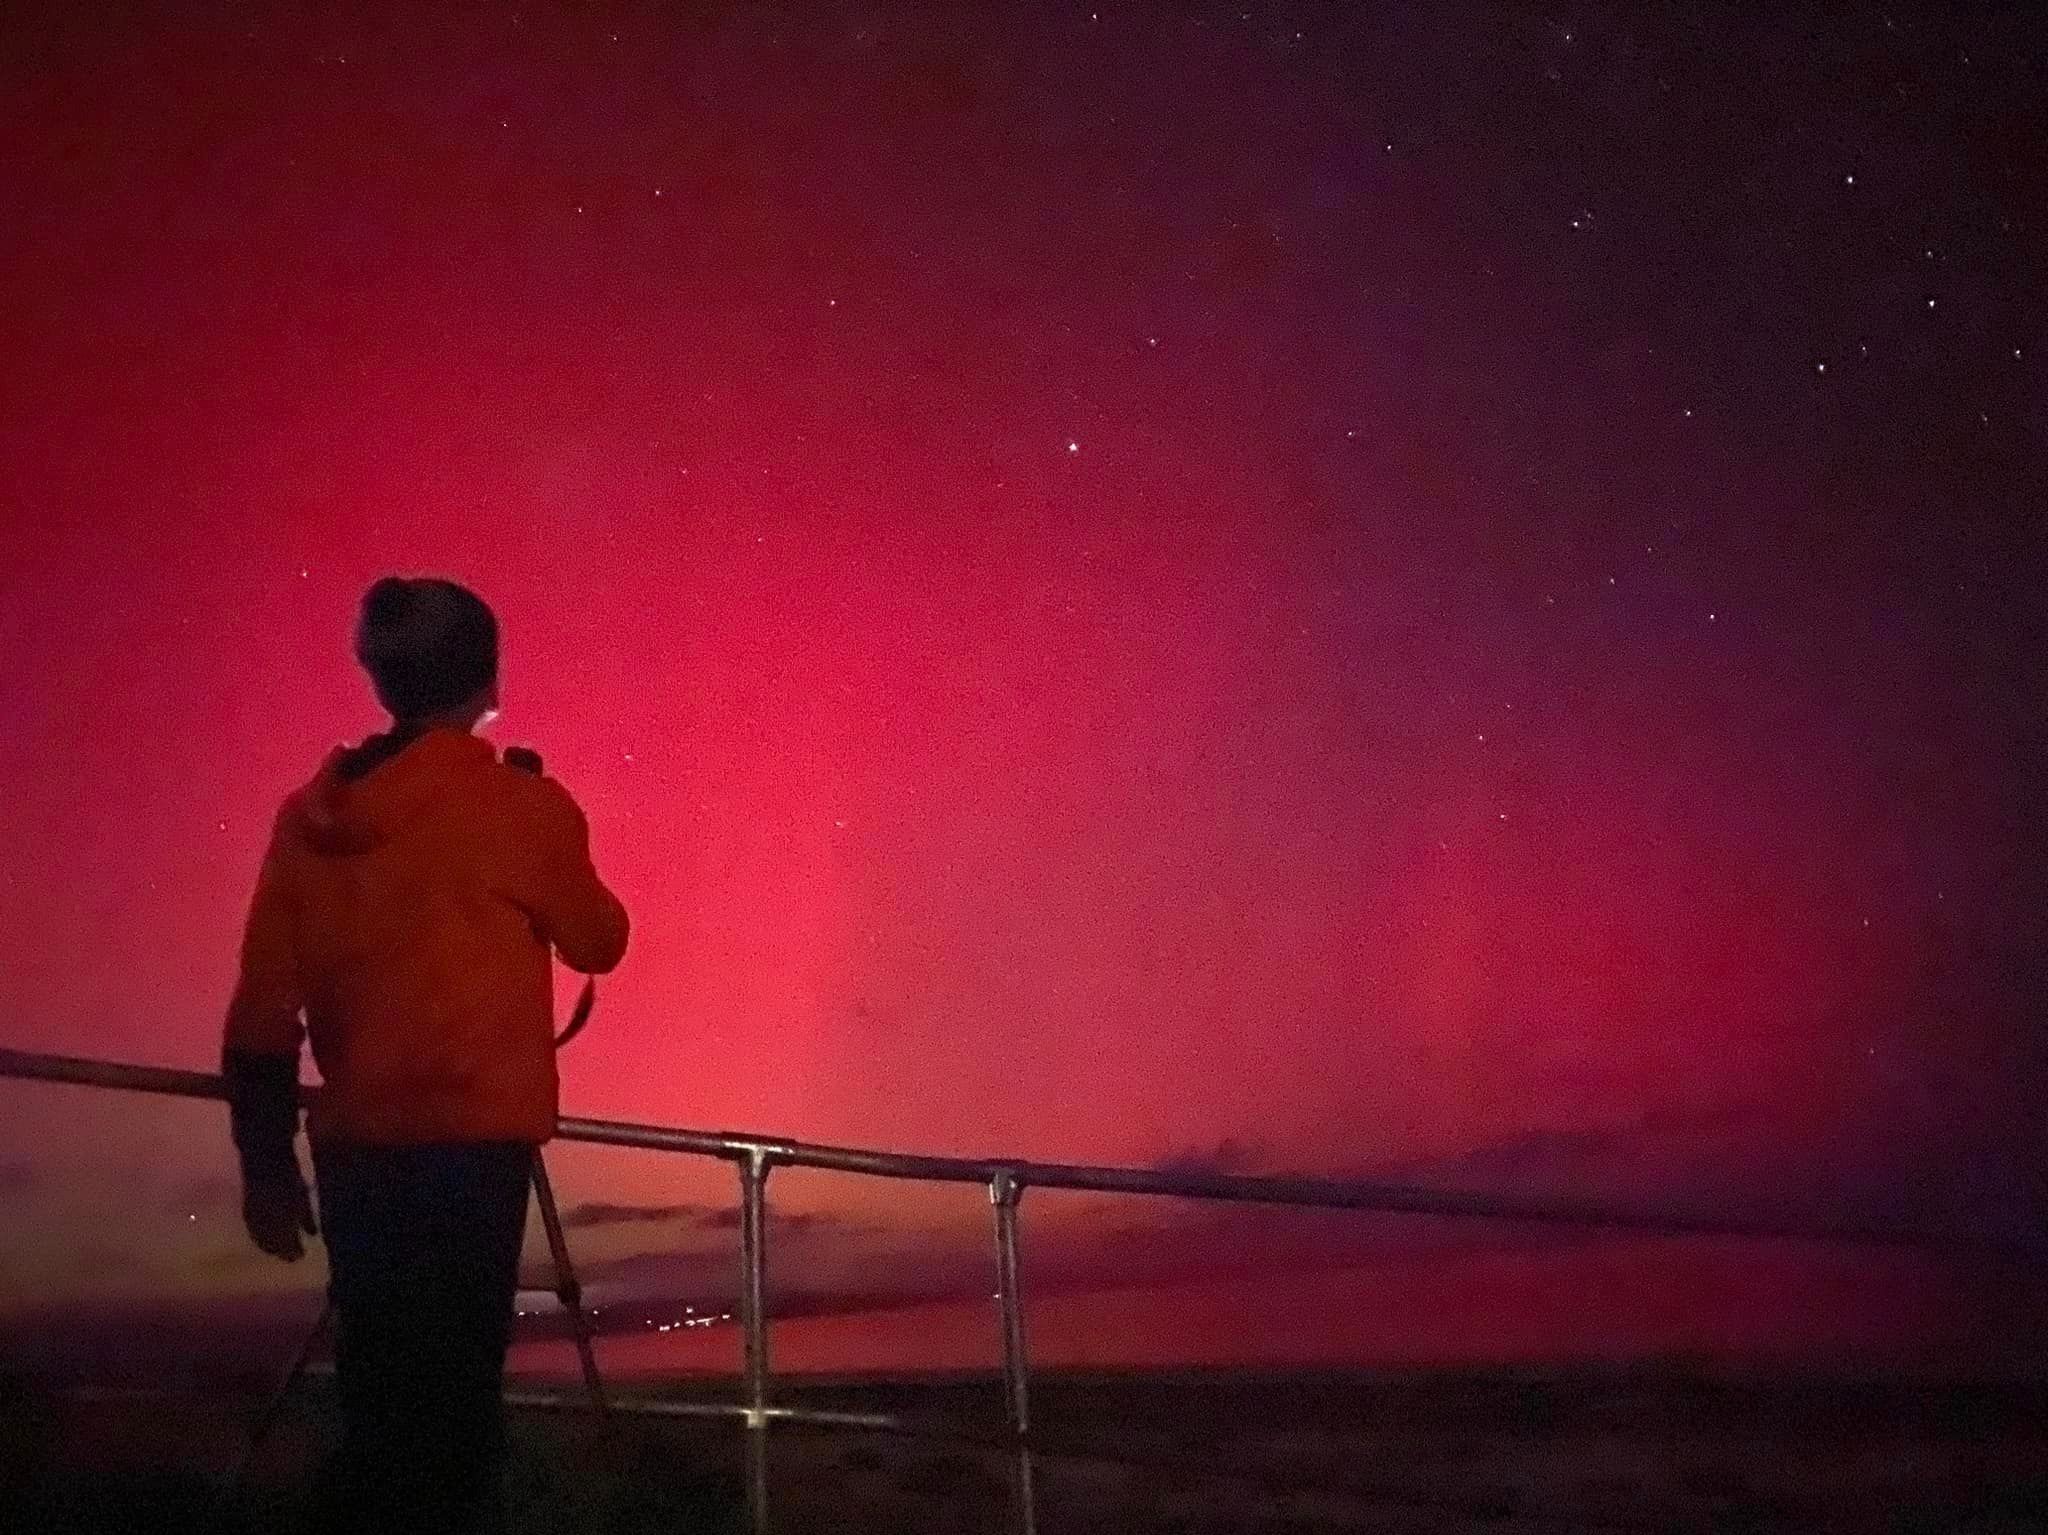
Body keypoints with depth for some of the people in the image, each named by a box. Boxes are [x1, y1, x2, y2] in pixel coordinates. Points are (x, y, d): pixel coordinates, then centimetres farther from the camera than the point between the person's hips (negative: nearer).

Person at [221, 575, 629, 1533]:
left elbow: (261, 1013, 6)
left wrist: (266, 1160, 14)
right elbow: (598, 943, 9)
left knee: (378, 1399, 16)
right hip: (469, 1147, -5)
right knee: (450, 1403, 1)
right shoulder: (517, 805, -6)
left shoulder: (311, 815, 6)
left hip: (356, 1150, 5)